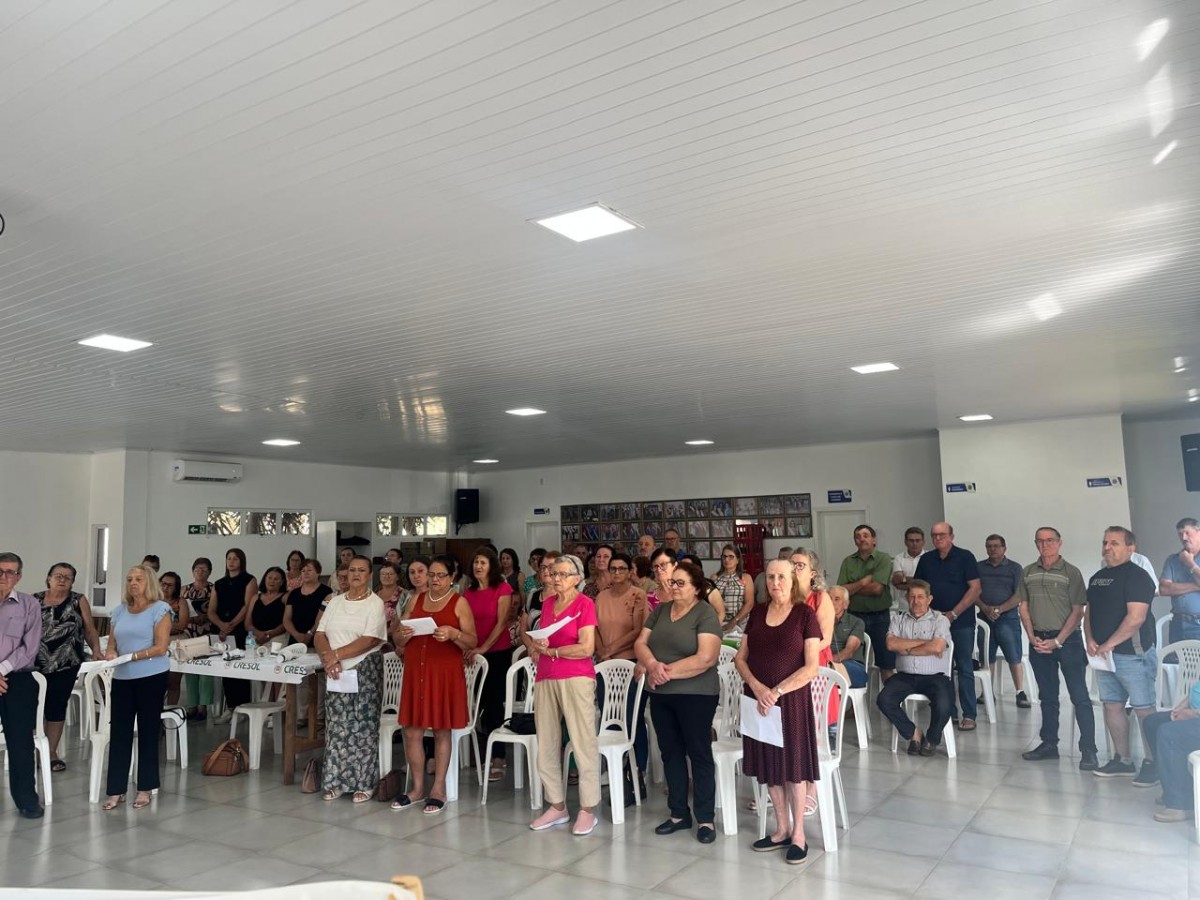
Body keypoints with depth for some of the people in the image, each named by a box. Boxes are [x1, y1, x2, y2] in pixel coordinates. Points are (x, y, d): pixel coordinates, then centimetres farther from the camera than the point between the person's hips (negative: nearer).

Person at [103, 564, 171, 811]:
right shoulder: (120, 611, 13)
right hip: (122, 678, 5)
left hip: (151, 677, -5)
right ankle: (116, 790, 12)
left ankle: (145, 789, 14)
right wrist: (110, 654, -7)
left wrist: (132, 656, -19)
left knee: (147, 732, 4)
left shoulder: (159, 609, -4)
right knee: (118, 732, 4)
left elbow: (161, 647, -10)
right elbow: (112, 643, 14)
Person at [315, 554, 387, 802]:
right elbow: (319, 635, 6)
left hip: (365, 671, -4)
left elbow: (370, 640, -15)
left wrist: (336, 655, -16)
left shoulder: (375, 603, -5)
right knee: (336, 726, 7)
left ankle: (365, 783, 9)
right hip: (336, 672, 5)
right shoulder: (335, 602, 11)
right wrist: (328, 658, -13)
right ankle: (336, 781, 17)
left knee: (363, 727, 0)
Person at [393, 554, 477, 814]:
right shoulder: (417, 599, 11)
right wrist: (402, 634, -10)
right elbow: (397, 640, 13)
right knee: (412, 731, 5)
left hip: (445, 673, -4)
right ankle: (417, 787, 19)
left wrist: (453, 633, -23)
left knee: (441, 731, 2)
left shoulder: (459, 602, -1)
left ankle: (439, 788, 13)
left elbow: (472, 642, -5)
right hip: (416, 671, 4)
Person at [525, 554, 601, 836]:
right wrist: (535, 646, 2)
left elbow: (586, 648, -13)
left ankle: (588, 809, 7)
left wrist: (551, 651, -7)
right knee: (546, 745, 10)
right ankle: (557, 806, 22)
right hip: (546, 679, 7)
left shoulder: (585, 604, -6)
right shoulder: (547, 603, 13)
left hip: (576, 678, -7)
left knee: (583, 743, -3)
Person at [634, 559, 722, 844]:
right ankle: (678, 813, 26)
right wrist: (653, 665, -17)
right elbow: (640, 644, 4)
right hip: (660, 694, 6)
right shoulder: (660, 610, 9)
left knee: (699, 754, 4)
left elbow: (706, 658, -20)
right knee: (671, 753, 13)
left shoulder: (706, 614, -10)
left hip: (695, 694, -6)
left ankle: (705, 818, 15)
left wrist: (669, 671, -18)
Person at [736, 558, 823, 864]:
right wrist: (757, 687, -11)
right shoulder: (757, 613, 6)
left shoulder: (805, 614, -7)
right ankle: (781, 830, 27)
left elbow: (812, 667, -12)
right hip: (758, 699, 5)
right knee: (768, 765, 11)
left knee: (792, 765, 4)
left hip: (792, 699, -4)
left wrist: (778, 691, -18)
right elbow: (740, 657, 6)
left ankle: (798, 834, 19)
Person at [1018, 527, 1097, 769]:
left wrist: (1057, 641, -12)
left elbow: (1077, 611, -7)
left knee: (1079, 696, -4)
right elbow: (1024, 607, 10)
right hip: (1038, 641, 4)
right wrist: (1033, 638, -2)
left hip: (1067, 640, -4)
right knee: (1047, 696, 13)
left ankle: (1088, 751, 0)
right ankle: (1049, 744, 21)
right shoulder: (1028, 573, 8)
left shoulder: (1071, 572, -4)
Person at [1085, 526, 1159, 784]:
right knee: (1112, 706, 11)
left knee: (1144, 709, -2)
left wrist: (1109, 644, -16)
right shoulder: (1097, 578, 14)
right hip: (1104, 654, 8)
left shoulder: (1137, 576, -10)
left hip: (1132, 654, -8)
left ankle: (1152, 764, 7)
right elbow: (1088, 612, 18)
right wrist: (1090, 640, 2)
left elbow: (1136, 618, -18)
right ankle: (1122, 760, 22)